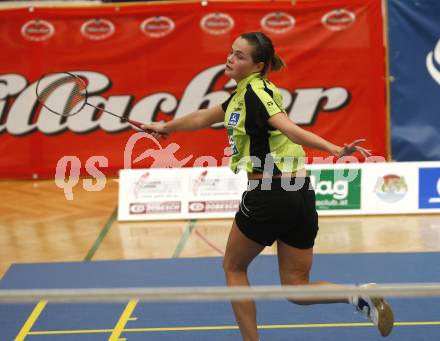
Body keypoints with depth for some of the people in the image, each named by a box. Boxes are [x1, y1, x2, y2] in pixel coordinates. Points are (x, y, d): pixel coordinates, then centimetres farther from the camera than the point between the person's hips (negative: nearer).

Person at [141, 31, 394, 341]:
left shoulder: (254, 92, -12)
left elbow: (290, 130, -27)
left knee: (234, 268, 15)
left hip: (268, 196, -8)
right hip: (301, 196, 8)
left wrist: (335, 150, -42)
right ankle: (359, 297, -15)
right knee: (297, 287, 9)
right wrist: (167, 127, 46)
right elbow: (204, 117, 33)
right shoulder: (244, 93, 16)